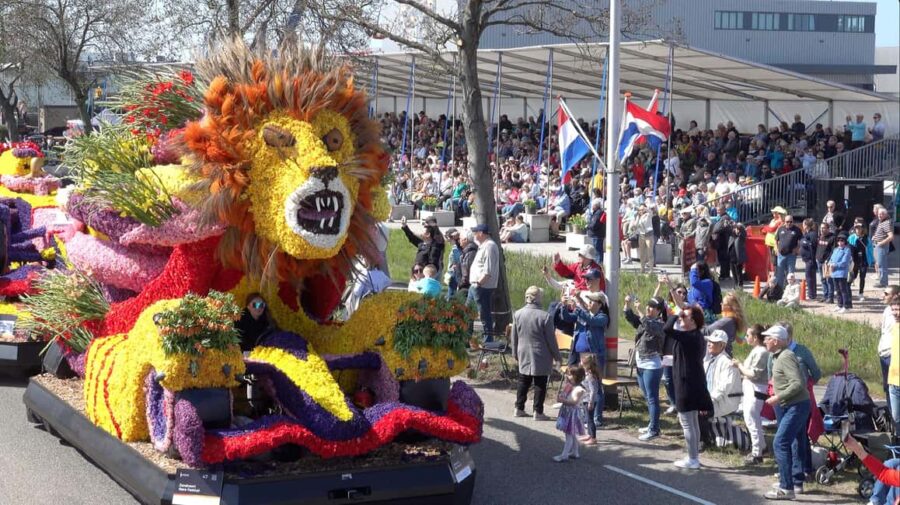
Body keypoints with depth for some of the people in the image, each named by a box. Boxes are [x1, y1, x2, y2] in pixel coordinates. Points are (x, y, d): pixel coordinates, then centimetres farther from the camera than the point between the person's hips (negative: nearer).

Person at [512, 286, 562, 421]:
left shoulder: (517, 314, -2)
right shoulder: (545, 316, -17)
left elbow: (513, 337, 6)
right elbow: (551, 339, -10)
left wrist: (516, 353, 20)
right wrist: (557, 356, 2)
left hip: (524, 356, 5)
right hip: (541, 358, -5)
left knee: (523, 382, 16)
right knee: (540, 385, 3)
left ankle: (519, 408, 20)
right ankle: (538, 412, 5)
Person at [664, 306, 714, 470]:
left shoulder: (689, 337, -21)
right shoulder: (696, 336, 9)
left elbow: (667, 329, -30)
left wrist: (675, 316, -18)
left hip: (686, 384, -10)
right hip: (695, 383, 10)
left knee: (687, 423, -2)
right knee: (693, 422, 17)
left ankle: (692, 459, 2)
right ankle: (695, 456, 26)